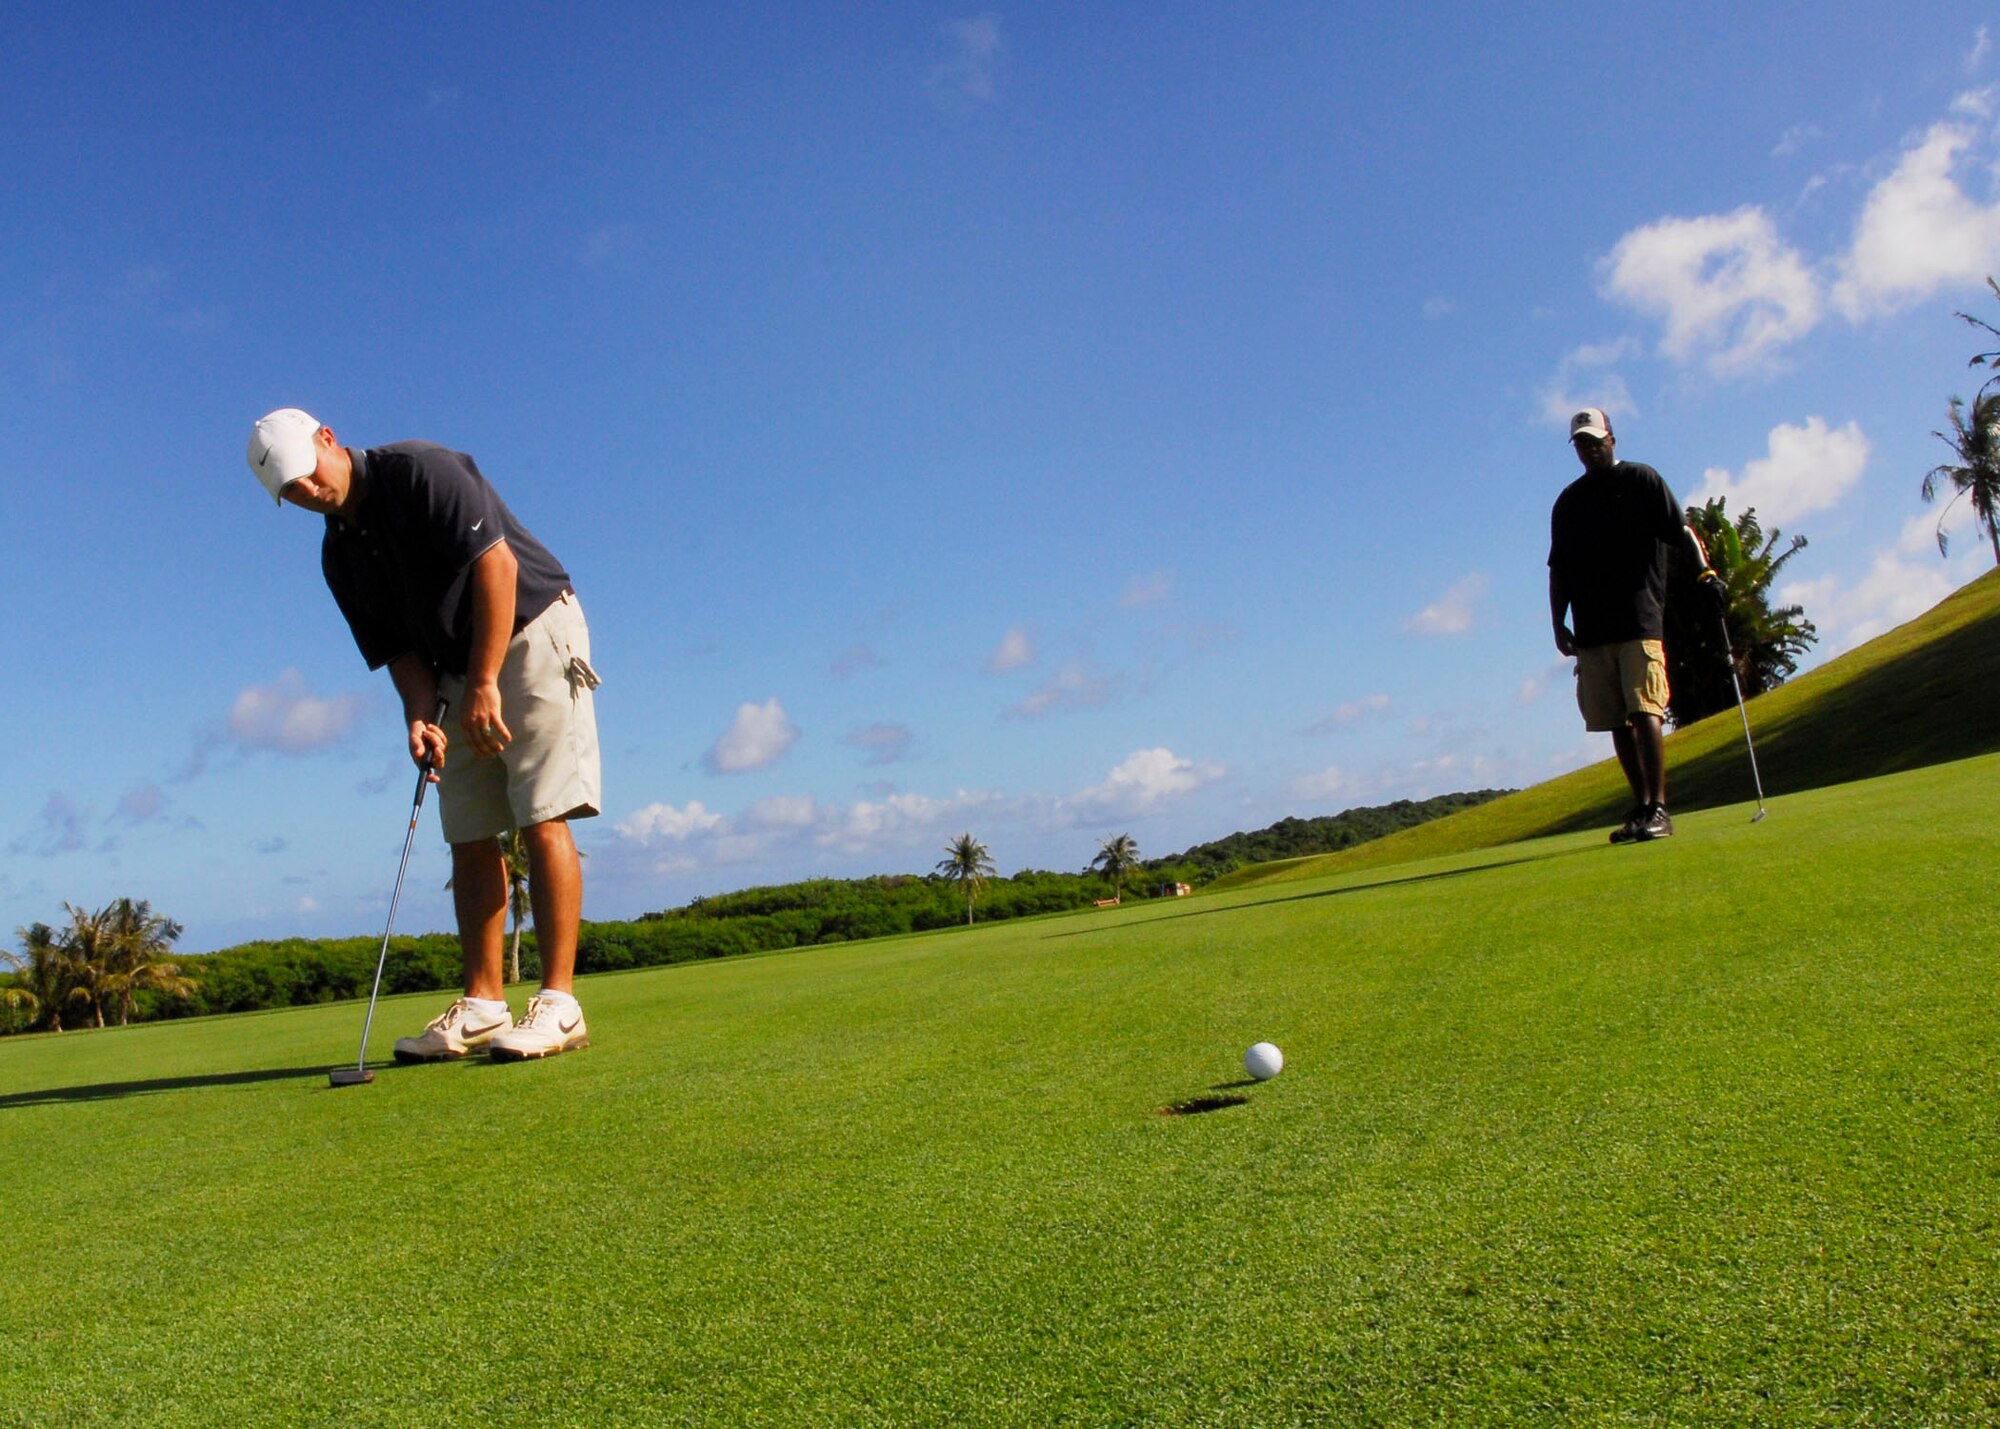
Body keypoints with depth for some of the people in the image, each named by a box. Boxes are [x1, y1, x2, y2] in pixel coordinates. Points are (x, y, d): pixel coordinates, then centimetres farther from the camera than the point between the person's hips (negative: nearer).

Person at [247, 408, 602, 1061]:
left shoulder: (419, 471, -12)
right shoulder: (339, 555, 10)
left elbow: (496, 563, -20)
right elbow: (400, 647, 9)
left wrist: (484, 683, -21)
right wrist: (421, 715, -11)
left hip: (533, 635, -8)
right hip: (460, 676, 8)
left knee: (542, 820, -13)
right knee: (470, 838, 4)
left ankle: (558, 1003, -13)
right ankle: (482, 1006, 8)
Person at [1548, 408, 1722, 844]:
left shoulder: (1641, 480, 7)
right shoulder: (1568, 501, 18)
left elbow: (1682, 530, -3)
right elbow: (1558, 570, 18)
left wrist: (1705, 572, -20)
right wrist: (1558, 623, 9)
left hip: (1641, 620, -5)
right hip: (1591, 629, 5)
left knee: (1645, 712, -13)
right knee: (1617, 721, 5)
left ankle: (1658, 809, -12)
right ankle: (1641, 808, 13)